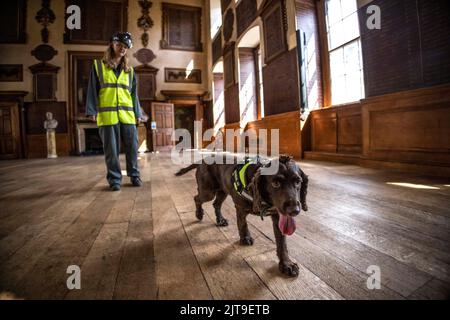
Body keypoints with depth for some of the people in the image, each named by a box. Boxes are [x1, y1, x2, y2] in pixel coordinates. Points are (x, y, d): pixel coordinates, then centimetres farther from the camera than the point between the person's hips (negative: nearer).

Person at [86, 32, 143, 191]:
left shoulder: (129, 70, 17)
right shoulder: (98, 66, 10)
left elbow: (134, 93, 15)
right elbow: (93, 90, 5)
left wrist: (137, 113, 7)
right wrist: (92, 110, -5)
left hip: (127, 115, 2)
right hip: (107, 115, -2)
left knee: (132, 147, 2)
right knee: (111, 149, -1)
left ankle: (134, 175, 17)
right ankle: (114, 179, 10)